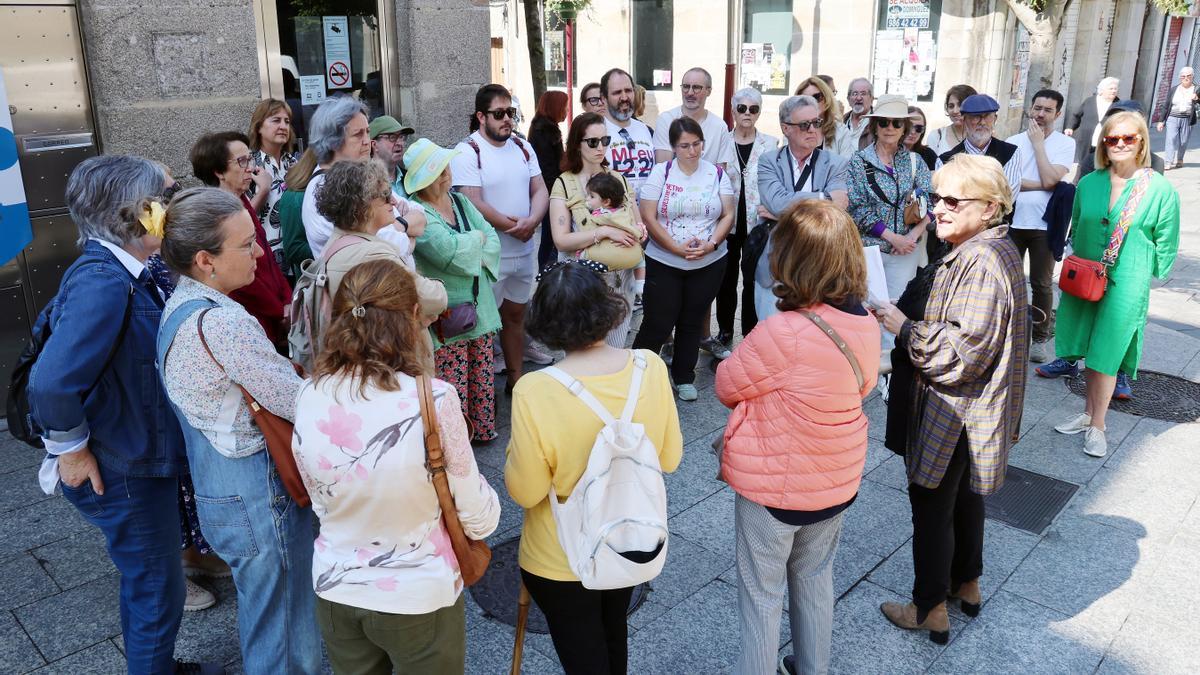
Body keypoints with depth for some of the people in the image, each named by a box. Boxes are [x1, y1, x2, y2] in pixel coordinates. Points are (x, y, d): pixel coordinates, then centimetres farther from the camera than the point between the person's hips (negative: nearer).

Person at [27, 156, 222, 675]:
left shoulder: (124, 274, 3)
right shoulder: (103, 281, -26)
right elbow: (51, 382, -33)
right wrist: (71, 451, -21)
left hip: (141, 458, 9)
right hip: (122, 471, -9)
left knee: (145, 583, 26)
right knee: (159, 591, 8)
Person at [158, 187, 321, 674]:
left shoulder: (179, 304, 4)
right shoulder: (222, 322, -27)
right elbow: (300, 404, -23)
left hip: (214, 486, 10)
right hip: (258, 494, -10)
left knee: (260, 615, 30)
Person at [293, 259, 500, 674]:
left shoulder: (308, 399, -12)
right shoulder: (433, 399, -26)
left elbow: (322, 504, 3)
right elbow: (479, 519, -15)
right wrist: (485, 512, 7)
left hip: (335, 590, 4)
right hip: (420, 597, -3)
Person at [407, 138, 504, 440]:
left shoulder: (460, 201, 12)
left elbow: (493, 240, 7)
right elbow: (449, 250, -24)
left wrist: (472, 255, -13)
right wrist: (478, 238, -6)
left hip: (479, 306, 7)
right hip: (446, 315, -7)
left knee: (482, 376, 15)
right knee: (452, 383, -2)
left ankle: (483, 429, 29)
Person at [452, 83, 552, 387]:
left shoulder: (522, 147, 9)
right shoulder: (467, 152, -12)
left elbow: (540, 191, 7)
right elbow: (474, 203, -19)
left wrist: (531, 220, -13)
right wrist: (514, 227, -13)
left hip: (525, 250, 7)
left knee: (515, 315, 17)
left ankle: (516, 378, 30)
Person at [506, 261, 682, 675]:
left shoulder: (535, 392, -30)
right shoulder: (650, 367, -17)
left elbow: (525, 492, -19)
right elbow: (670, 458, -4)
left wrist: (515, 454, -3)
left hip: (561, 562, -4)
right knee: (613, 634, 31)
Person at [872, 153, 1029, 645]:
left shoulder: (981, 262, -25)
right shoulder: (992, 250, 8)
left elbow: (963, 351, -28)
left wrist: (904, 328, -20)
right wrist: (911, 325, 6)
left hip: (955, 412, -10)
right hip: (973, 407, 10)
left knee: (930, 502, 4)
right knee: (964, 495, 24)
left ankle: (930, 609, 19)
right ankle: (966, 584, 43)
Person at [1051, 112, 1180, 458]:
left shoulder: (1161, 190, -7)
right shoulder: (1089, 183, 2)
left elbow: (1166, 247, 0)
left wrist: (1143, 276, 0)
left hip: (1127, 285, -3)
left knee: (1105, 356, -1)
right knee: (1090, 351, 13)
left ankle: (1097, 427, 12)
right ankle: (1088, 413, 29)